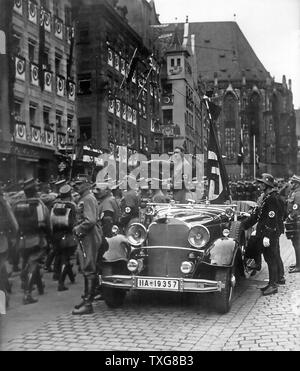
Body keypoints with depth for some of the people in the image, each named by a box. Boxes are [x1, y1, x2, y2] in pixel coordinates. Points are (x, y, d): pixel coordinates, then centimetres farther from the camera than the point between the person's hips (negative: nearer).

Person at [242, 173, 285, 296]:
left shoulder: (272, 199, -18)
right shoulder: (266, 197, 14)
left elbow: (271, 218, -24)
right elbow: (257, 214, 18)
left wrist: (267, 236, -26)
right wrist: (243, 225, 17)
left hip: (271, 233, -10)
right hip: (273, 232, 10)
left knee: (271, 258, -5)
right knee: (275, 257, 21)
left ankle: (273, 285, 0)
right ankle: (280, 278, 35)